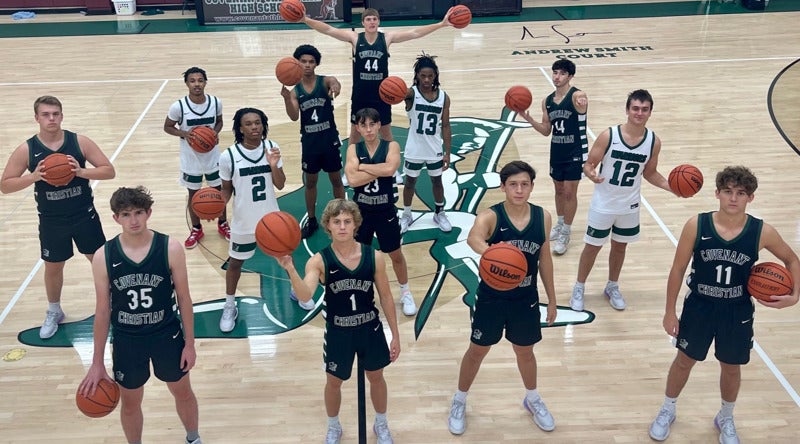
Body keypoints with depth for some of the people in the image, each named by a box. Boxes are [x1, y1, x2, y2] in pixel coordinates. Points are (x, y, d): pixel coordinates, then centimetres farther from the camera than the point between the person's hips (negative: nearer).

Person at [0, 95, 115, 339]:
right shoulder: (26, 150, -11)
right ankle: (54, 313, 39)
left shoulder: (80, 141, -11)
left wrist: (81, 171, -28)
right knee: (53, 267, 16)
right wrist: (33, 177, -26)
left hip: (85, 215, 0)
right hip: (51, 221, 1)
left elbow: (109, 171, -10)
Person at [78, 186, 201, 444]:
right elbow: (103, 311, -5)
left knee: (183, 393, 20)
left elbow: (184, 298, -6)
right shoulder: (104, 256, -13)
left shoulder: (170, 249, -16)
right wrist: (97, 362, -3)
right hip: (126, 341, 0)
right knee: (130, 403, 18)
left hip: (167, 336, 0)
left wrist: (190, 343, -4)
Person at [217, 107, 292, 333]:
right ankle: (229, 306, 34)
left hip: (272, 217, 2)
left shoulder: (272, 148, -9)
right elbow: (227, 189, -4)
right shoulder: (228, 156, -18)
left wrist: (274, 165, -24)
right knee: (235, 262, 14)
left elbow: (280, 185, -6)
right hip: (243, 221, -2)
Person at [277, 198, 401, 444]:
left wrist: (395, 335, 2)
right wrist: (290, 269, -53)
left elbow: (386, 297, -2)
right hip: (338, 332, -1)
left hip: (370, 329, 1)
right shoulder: (319, 261, -19)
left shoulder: (374, 257, -13)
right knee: (334, 382, 18)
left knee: (376, 377, 21)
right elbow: (305, 296, -35)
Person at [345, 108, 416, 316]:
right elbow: (352, 179, -21)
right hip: (361, 211, 1)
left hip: (385, 211, -1)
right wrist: (379, 170, -22)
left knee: (396, 254, 14)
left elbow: (390, 168, -30)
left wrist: (362, 166, -20)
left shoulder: (391, 146, -8)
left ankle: (405, 293, 35)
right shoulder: (353, 149, -5)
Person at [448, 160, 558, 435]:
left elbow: (544, 258, 4)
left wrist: (552, 299, 9)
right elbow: (473, 238, -45)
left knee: (525, 351, 21)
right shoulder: (490, 216, -21)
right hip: (491, 298, -3)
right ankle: (459, 401, 38)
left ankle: (533, 400, 48)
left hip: (526, 300, 3)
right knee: (477, 351, 14)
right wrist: (489, 250, -68)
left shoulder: (543, 217, -8)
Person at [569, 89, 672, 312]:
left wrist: (672, 187, -8)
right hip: (603, 205, -3)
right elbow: (588, 164, -12)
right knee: (592, 247, 10)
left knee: (620, 246, 19)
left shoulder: (654, 142, -8)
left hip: (630, 207, 3)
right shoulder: (608, 136, -19)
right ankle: (579, 288, 30)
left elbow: (650, 173, 6)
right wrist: (591, 174, -35)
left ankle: (612, 287, 40)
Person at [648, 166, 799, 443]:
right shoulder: (696, 225, -18)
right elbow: (678, 269, -8)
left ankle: (726, 419, 45)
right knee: (684, 361, 17)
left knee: (731, 368, 19)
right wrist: (670, 311, -5)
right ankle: (667, 411, 42)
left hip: (738, 313, 1)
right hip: (699, 308, -1)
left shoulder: (762, 232, -15)